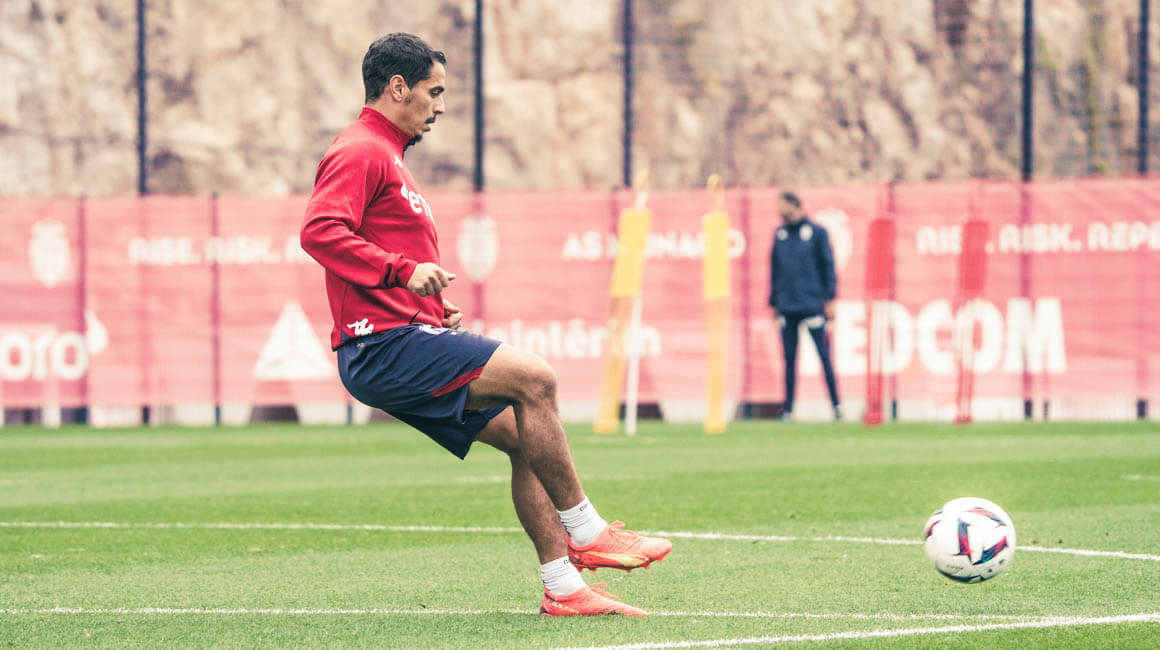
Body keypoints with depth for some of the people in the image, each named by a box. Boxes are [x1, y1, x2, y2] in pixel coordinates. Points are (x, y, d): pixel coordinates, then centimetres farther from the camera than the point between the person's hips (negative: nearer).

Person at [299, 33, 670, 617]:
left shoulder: (385, 158, 26)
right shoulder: (360, 152, -7)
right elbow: (319, 231, -24)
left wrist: (438, 312, 18)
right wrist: (402, 272, -31)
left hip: (404, 341, 11)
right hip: (384, 345, -11)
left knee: (526, 438, 5)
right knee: (533, 378, -20)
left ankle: (564, 587, 4)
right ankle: (585, 534, -12)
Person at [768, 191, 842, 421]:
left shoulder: (817, 232, 0)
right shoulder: (779, 234, 12)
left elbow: (828, 265, 0)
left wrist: (829, 299, -6)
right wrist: (774, 303, 14)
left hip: (812, 305, -4)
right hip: (787, 307, 4)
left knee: (824, 355, -3)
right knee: (789, 359, 4)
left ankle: (836, 405, 1)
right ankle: (788, 409, 6)